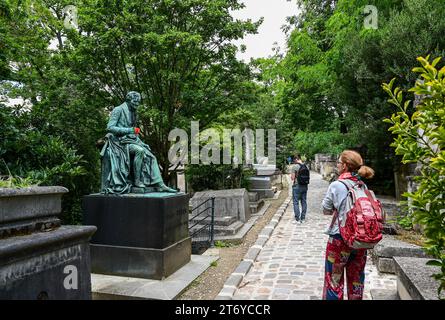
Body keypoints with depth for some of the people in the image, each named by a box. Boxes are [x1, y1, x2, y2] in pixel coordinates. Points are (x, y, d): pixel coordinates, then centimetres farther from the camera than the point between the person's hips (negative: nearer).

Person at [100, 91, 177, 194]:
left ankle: (159, 184, -15)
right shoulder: (118, 110, -5)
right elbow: (110, 127, -14)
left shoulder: (133, 113, 19)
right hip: (120, 141, -7)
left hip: (131, 140, 8)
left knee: (151, 156, -11)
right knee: (140, 150, -32)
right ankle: (137, 182, -25)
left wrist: (136, 131, 9)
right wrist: (130, 130, -18)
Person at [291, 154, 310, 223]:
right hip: (305, 186, 6)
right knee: (304, 202, 12)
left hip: (297, 186, -6)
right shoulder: (306, 166, 5)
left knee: (296, 202, 2)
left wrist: (291, 176, 7)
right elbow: (307, 177, 10)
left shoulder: (295, 167, -13)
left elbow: (292, 177, -12)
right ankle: (303, 218, 18)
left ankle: (297, 219, 3)